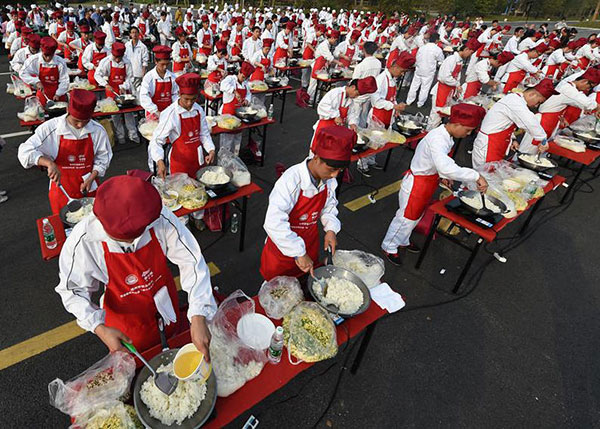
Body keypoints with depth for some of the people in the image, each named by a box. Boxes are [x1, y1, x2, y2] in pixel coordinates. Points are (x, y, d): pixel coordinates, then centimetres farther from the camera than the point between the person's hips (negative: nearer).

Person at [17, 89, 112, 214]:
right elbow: (25, 151, -16)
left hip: (88, 190, 1)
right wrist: (49, 163, -33)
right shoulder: (50, 128, -14)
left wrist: (91, 178, -12)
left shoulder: (98, 131, -9)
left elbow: (103, 159, 0)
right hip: (62, 191, -1)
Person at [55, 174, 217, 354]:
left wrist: (198, 319, -34)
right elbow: (72, 290, -15)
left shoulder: (161, 219, -33)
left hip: (166, 307, 1)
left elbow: (192, 262, -27)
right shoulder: (83, 241, -31)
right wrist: (100, 329, -28)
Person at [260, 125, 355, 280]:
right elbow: (274, 223, -40)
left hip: (310, 242, 6)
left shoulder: (329, 180, -12)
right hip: (284, 246, -5)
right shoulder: (292, 179, -33)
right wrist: (299, 253, -37)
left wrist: (331, 229, -10)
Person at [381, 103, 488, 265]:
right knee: (406, 217, 6)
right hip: (416, 184, -9)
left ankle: (403, 241, 46)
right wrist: (476, 176, -43)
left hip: (428, 182, 10)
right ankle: (389, 247, 27)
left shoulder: (446, 137, 0)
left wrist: (443, 175, 2)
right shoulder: (436, 140, -32)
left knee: (416, 216, 24)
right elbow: (446, 168, -47)